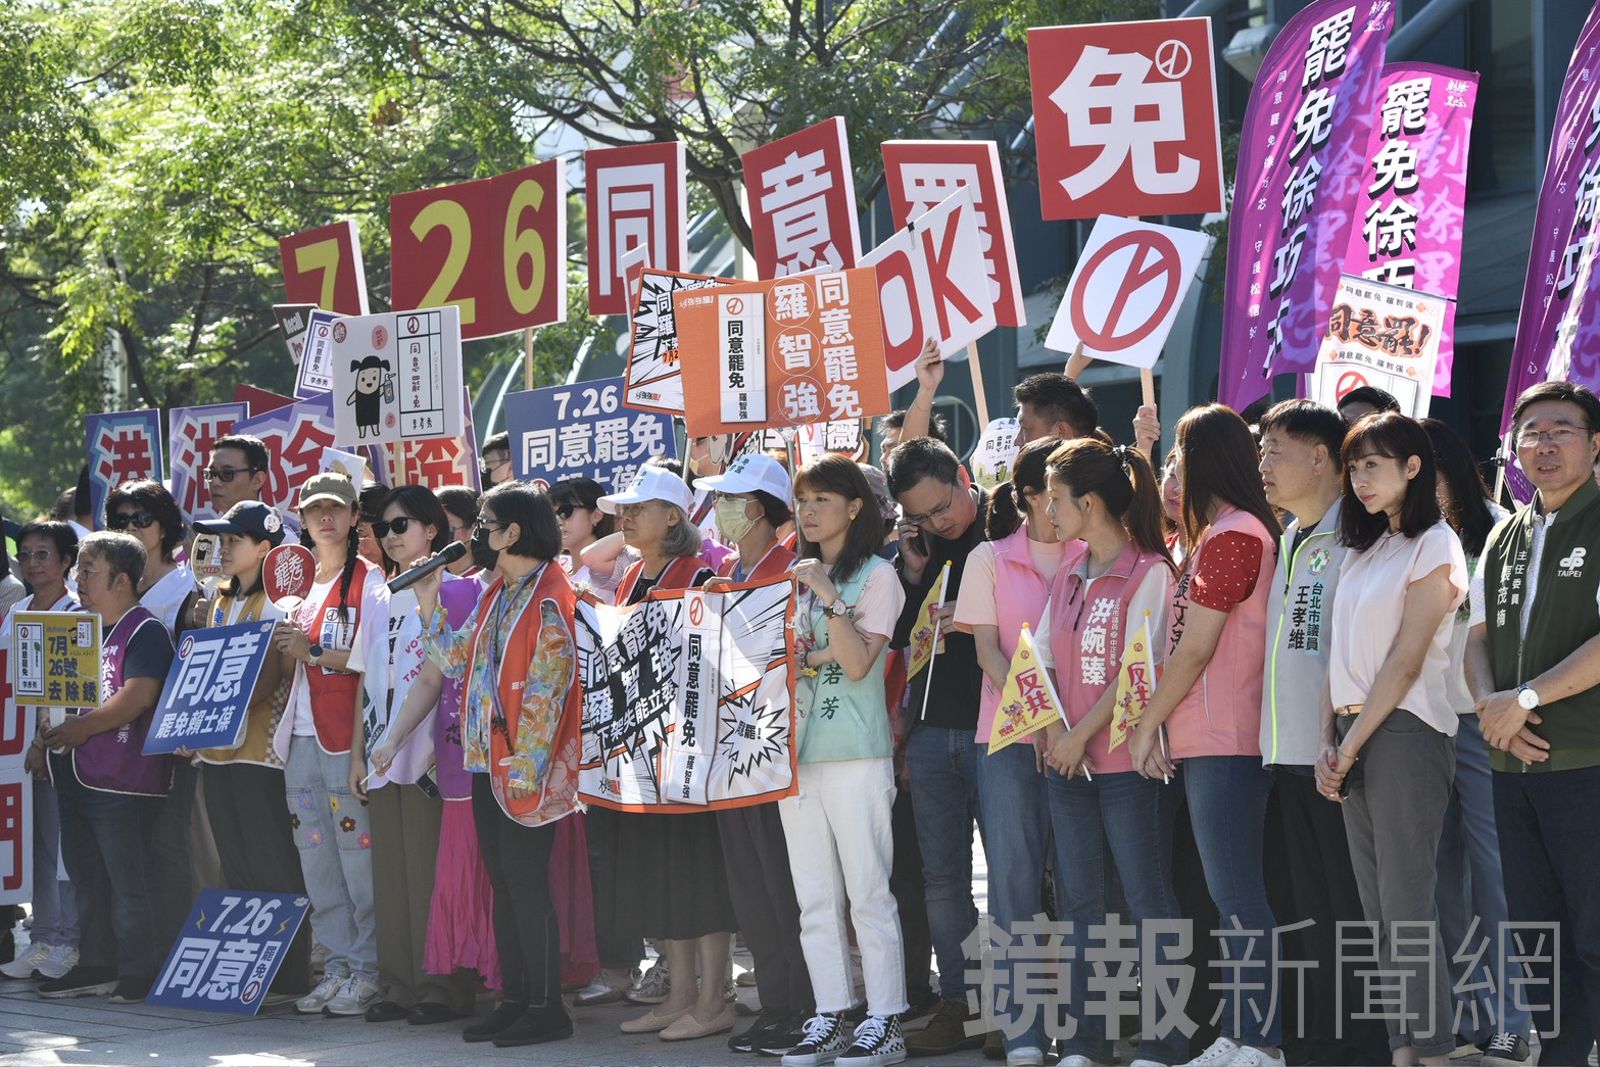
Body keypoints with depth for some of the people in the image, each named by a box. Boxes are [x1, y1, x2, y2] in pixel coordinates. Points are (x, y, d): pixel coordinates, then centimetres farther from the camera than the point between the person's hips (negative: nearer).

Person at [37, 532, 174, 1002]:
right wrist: (53, 731, 8)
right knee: (86, 877, 12)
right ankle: (94, 966, 20)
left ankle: (137, 972, 0)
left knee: (129, 881, -5)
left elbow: (138, 697, -21)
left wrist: (84, 727, -18)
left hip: (125, 780, -9)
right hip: (77, 777, 9)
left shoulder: (145, 631, -9)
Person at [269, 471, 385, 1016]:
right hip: (302, 737, 7)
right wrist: (285, 647, 3)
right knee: (316, 860, 7)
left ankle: (370, 972, -2)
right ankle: (339, 966, 13)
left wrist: (315, 652, -15)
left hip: (347, 736, -7)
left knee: (358, 857, -8)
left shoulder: (370, 580, -3)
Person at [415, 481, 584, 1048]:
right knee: (504, 885, 11)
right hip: (487, 764, 9)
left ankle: (546, 1007, 2)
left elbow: (545, 693, -19)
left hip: (524, 770, -9)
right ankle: (514, 1001, 18)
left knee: (526, 883, -5)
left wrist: (525, 768, -21)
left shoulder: (549, 601, -15)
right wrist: (428, 601, 12)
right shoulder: (497, 595, 15)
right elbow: (455, 658, 18)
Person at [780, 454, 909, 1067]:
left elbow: (856, 664, -12)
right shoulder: (796, 576, 16)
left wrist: (827, 597, -17)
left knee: (867, 891, -4)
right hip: (797, 751, 6)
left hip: (856, 753, -6)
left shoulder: (876, 577, -3)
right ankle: (829, 1016, 13)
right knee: (814, 896, 7)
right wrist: (812, 656, -5)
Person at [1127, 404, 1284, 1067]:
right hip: (1209, 739, 10)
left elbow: (1195, 648, -14)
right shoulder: (1220, 534, 18)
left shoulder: (1231, 536, -13)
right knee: (1231, 893, 11)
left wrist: (1148, 724, -7)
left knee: (1236, 894, -9)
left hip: (1224, 741, -10)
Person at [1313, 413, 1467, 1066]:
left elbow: (1406, 661, -11)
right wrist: (1327, 744, 2)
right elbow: (1342, 654, 13)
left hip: (1404, 734, -8)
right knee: (1379, 912, 5)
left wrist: (1352, 745, -11)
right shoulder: (1363, 549, 19)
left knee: (1407, 908, -9)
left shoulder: (1434, 546, -5)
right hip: (1352, 737, 8)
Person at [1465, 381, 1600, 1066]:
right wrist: (1490, 704, -6)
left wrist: (1526, 698, -16)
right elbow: (1479, 636, 14)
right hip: (1514, 762, 7)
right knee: (1536, 930, 12)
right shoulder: (1504, 538, 16)